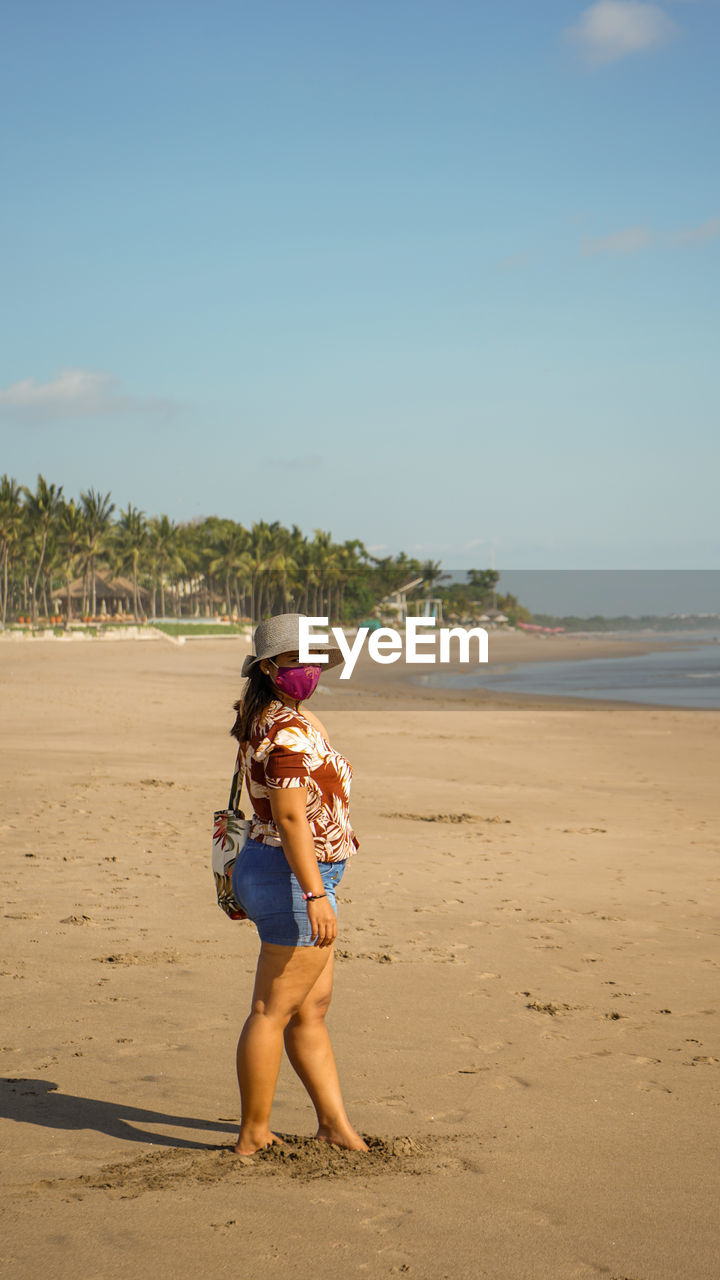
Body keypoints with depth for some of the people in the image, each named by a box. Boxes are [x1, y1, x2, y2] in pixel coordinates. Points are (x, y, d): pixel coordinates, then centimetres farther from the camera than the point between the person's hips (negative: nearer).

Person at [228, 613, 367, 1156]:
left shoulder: (261, 718, 12)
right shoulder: (292, 730, -19)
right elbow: (290, 816, -25)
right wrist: (315, 895, -26)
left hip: (268, 865, 11)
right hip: (296, 877, -11)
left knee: (314, 1005, 15)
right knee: (275, 1010, -2)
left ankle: (335, 1123, 23)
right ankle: (254, 1136, 7)